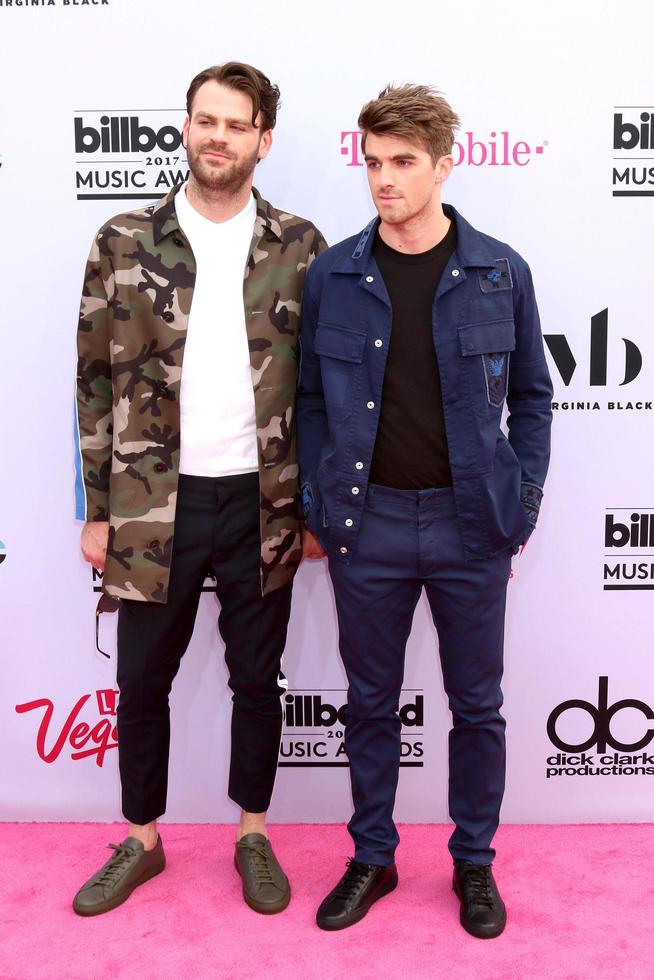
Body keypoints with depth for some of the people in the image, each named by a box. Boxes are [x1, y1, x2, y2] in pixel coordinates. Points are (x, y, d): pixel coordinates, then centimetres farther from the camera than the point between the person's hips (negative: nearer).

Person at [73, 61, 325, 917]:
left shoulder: (299, 247, 1)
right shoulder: (124, 242, 0)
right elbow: (97, 382, 1)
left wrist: (319, 504, 1)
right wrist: (97, 512, 0)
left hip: (263, 504, 0)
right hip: (154, 503, 0)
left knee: (258, 680, 13)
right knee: (142, 683, 12)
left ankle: (253, 835, 34)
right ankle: (141, 841, 34)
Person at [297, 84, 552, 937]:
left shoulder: (500, 273, -1)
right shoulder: (332, 275, 1)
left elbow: (531, 396, 5)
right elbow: (312, 399, 6)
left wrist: (523, 503, -1)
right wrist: (318, 507, 2)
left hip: (471, 523, 0)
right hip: (367, 523, 1)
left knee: (477, 705, 12)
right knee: (371, 702, 13)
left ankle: (475, 863, 31)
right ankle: (372, 858, 32)